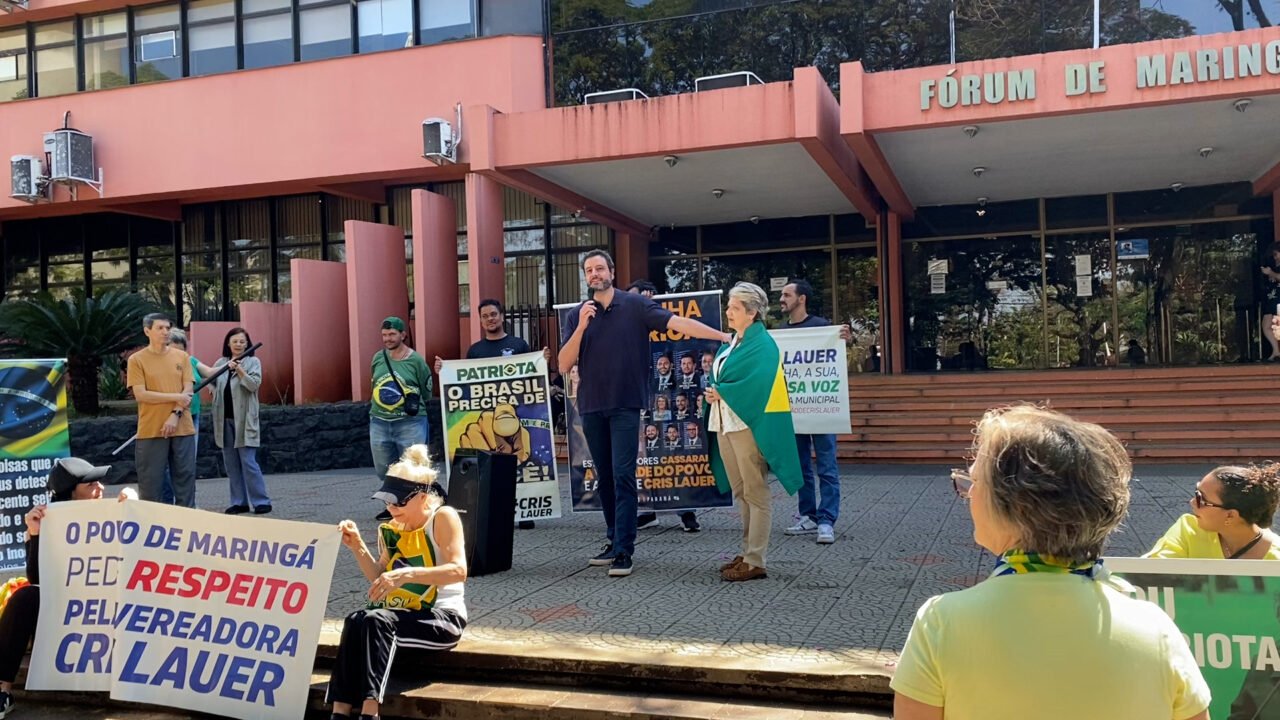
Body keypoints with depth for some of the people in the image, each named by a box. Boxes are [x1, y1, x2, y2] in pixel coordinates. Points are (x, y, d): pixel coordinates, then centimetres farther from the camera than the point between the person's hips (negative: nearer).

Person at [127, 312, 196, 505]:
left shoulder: (182, 357, 9)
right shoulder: (137, 360, 1)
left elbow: (188, 391, 3)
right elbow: (140, 394, -8)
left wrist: (175, 415, -12)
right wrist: (176, 397, -10)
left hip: (183, 429, 2)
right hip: (150, 431, -2)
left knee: (185, 480, 5)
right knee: (151, 484, 1)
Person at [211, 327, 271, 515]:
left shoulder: (253, 361, 1)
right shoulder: (221, 363, 12)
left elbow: (254, 384, -12)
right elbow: (212, 384, 14)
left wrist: (239, 370, -24)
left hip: (244, 420, -5)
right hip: (225, 419, 5)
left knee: (248, 462, -9)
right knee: (231, 463, 7)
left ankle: (261, 501, -3)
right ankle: (239, 502, 15)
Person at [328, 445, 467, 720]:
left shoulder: (443, 517, -9)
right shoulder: (392, 529, 10)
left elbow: (459, 571, -21)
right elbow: (380, 579, 13)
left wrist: (406, 574, -32)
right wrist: (357, 546, -1)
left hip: (443, 618, -6)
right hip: (406, 615, 6)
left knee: (376, 621, -31)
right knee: (356, 620, -25)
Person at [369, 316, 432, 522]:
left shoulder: (416, 360, -6)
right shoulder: (378, 358, 7)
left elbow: (426, 391, 2)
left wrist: (411, 401, -6)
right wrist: (380, 403, 14)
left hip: (410, 423, -5)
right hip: (379, 422, 5)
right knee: (383, 470, 14)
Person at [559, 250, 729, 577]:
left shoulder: (635, 305, -1)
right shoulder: (578, 315, 8)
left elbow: (677, 322, -11)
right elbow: (564, 363, 1)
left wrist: (723, 336, -20)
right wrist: (582, 327, -12)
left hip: (625, 406, -4)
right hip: (591, 407, 4)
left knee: (623, 476, -8)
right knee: (605, 477, 10)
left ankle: (624, 551, -6)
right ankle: (614, 540, 21)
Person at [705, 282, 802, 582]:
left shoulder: (762, 345, -9)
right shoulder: (731, 343, 16)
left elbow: (757, 385, -21)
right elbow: (717, 377, 18)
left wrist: (721, 393, -12)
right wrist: (712, 393, -4)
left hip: (747, 423, -9)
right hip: (723, 423, 9)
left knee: (755, 493, -4)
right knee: (740, 491, 13)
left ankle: (755, 561, -1)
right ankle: (747, 552, 22)